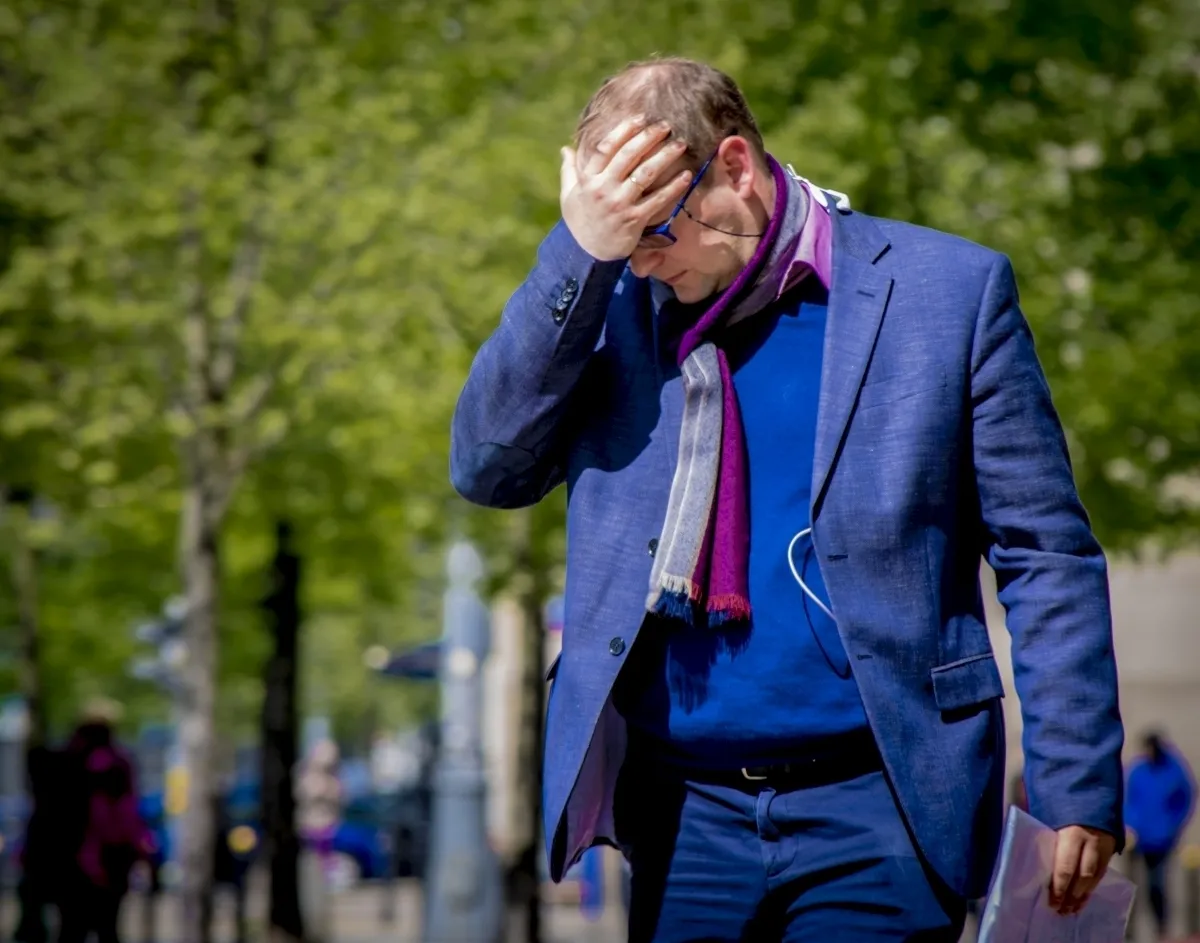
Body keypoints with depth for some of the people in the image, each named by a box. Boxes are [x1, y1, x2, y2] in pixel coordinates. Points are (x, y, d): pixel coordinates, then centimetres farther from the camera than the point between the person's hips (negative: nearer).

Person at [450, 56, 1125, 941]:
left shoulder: (946, 291, -1)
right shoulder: (614, 302, 9)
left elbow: (1047, 557, 0)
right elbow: (488, 468, -3)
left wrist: (1076, 791, -6)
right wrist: (578, 252, -10)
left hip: (875, 811, -3)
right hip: (685, 817, 3)